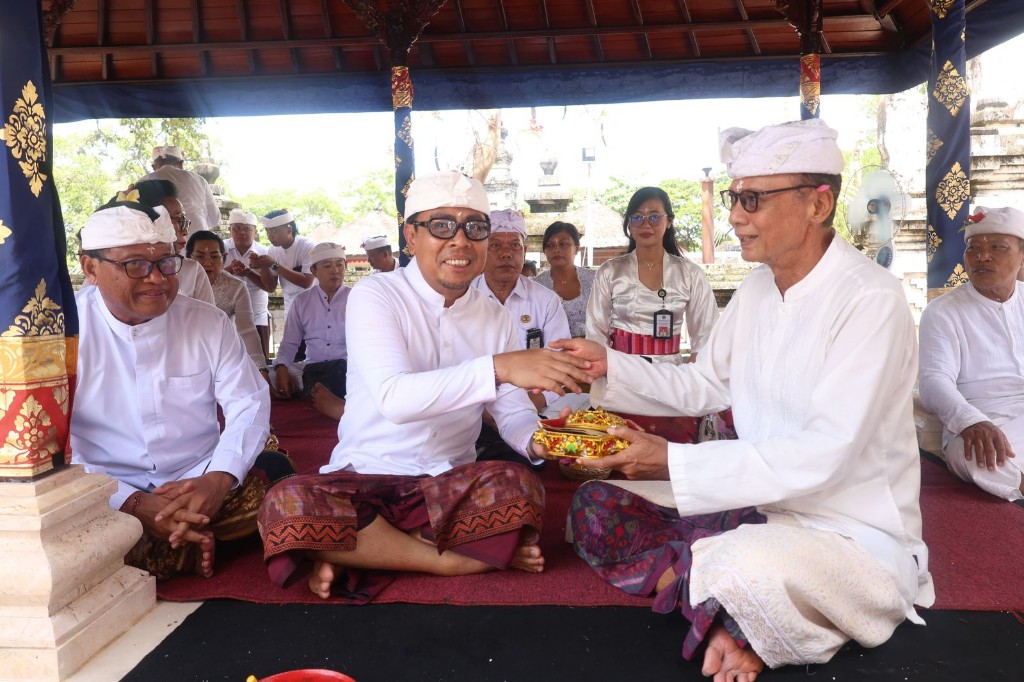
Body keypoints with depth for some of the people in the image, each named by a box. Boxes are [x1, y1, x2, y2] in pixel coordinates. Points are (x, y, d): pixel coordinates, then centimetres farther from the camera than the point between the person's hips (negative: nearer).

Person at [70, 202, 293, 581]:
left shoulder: (208, 322, 3)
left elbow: (249, 403, 1)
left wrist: (218, 480, -19)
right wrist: (133, 504, -23)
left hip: (201, 486, 2)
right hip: (108, 498, -1)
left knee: (275, 473, -23)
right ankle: (198, 544, -11)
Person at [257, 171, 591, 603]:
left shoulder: (493, 317, 6)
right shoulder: (374, 296, -10)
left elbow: (513, 414, 3)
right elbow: (393, 398, -28)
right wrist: (498, 368, -39)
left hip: (449, 485, 3)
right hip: (363, 480, -2)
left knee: (521, 488, -28)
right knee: (287, 506, -33)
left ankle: (357, 552, -13)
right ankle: (456, 561, -16)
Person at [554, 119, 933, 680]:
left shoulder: (870, 301, -19)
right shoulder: (757, 288, 5)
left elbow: (822, 457, -26)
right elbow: (704, 386, 12)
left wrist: (674, 463, -27)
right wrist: (608, 366, -1)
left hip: (851, 533, -7)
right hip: (758, 504, 8)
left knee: (747, 565, -41)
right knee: (594, 506, -2)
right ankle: (728, 615, -12)